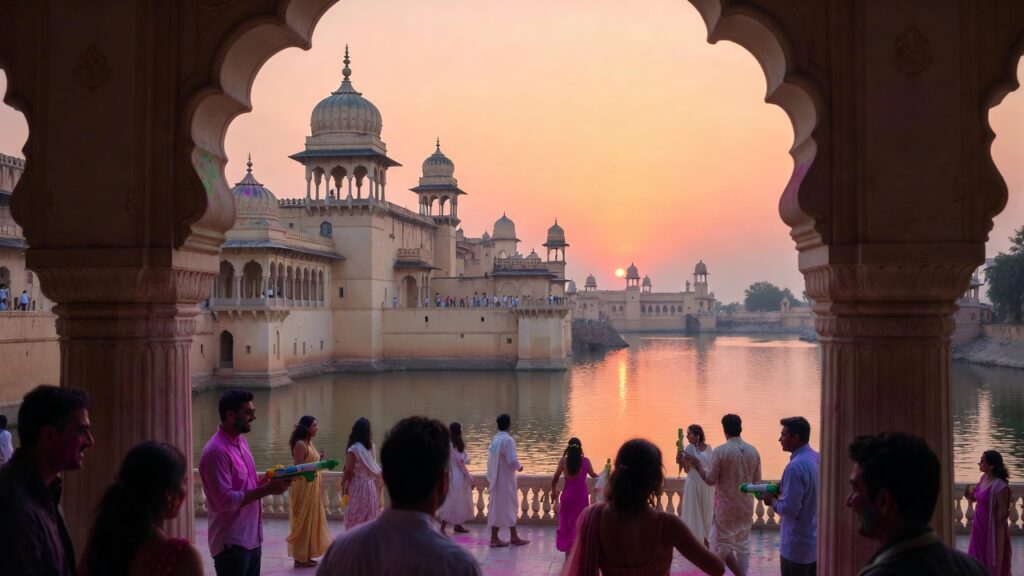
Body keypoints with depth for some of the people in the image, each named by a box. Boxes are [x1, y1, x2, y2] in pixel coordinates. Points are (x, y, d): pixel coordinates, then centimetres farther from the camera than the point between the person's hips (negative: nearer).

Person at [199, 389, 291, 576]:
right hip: (231, 543, -9)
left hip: (252, 538, 9)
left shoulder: (241, 441, 10)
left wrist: (269, 478, 1)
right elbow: (225, 500, -23)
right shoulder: (216, 451, -19)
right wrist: (267, 490, -21)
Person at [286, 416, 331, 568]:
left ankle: (305, 556, 21)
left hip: (312, 486, 9)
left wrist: (319, 459, 3)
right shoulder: (300, 444, -16)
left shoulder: (309, 443, 12)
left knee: (310, 520, 13)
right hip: (303, 486, -9)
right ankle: (300, 558, 6)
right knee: (303, 521, -2)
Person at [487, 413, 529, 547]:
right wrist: (519, 467, -4)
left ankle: (494, 538, 13)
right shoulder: (508, 440, -19)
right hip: (506, 478, -7)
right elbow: (512, 460, -22)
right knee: (509, 506, 3)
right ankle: (514, 537, 12)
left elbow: (491, 458, 10)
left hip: (496, 478, 7)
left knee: (496, 506, 10)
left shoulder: (495, 439, 5)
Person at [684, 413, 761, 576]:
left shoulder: (720, 451, -14)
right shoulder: (753, 451, 0)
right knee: (743, 544, 15)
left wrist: (697, 464, 0)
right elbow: (757, 481, 5)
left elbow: (711, 480, -12)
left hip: (726, 506, -5)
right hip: (746, 506, 5)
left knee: (720, 543, 5)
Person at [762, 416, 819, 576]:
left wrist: (773, 501, -6)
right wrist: (783, 489, 10)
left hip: (797, 547, -8)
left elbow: (790, 510, -24)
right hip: (815, 542, 8)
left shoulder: (795, 467, -23)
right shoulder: (818, 459, 4)